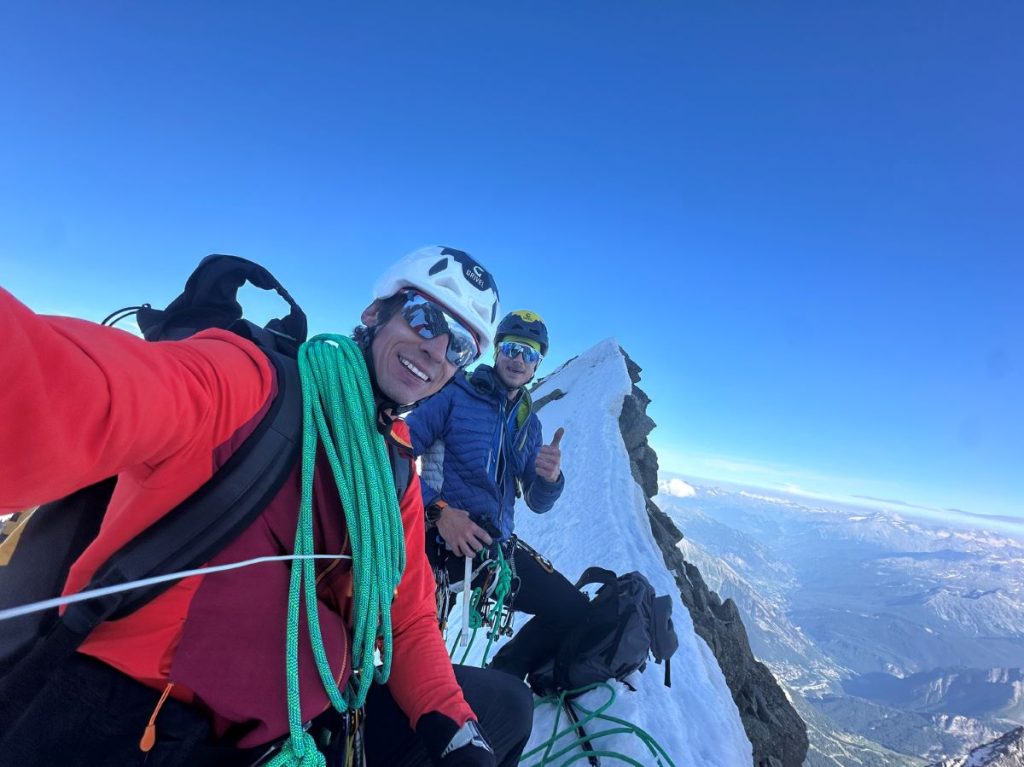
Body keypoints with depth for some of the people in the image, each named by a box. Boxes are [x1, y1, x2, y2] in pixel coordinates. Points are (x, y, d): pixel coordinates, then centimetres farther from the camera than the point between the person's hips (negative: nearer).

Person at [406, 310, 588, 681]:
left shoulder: (529, 422, 13)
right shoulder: (454, 394, -6)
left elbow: (537, 503, 12)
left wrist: (550, 479, -12)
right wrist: (439, 511, -25)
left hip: (496, 544, 7)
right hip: (442, 536, -6)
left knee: (574, 608, 6)